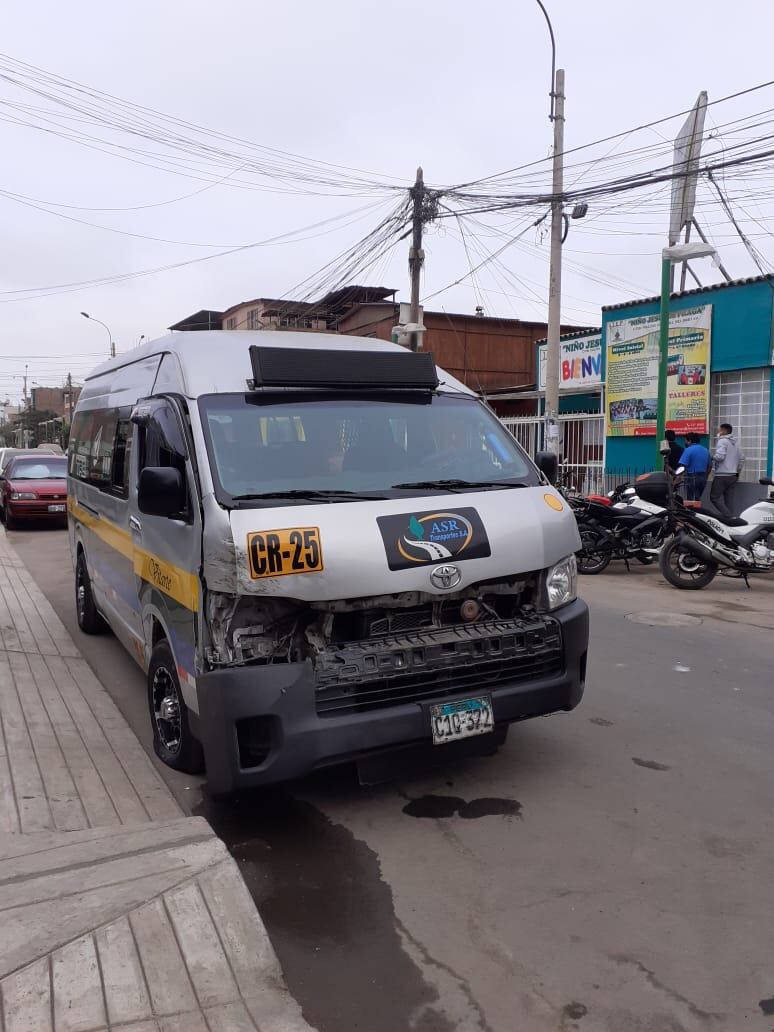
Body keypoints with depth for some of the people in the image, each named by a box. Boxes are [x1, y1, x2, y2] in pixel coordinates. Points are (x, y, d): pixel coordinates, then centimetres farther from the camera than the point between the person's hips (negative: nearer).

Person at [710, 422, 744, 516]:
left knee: (715, 497, -9)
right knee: (725, 498, 12)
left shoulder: (722, 441, -8)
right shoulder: (735, 443, 18)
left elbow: (720, 456, -22)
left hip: (722, 475, -9)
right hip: (733, 476, 9)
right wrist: (738, 471, 24)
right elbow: (741, 458, 20)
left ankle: (728, 515, -22)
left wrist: (712, 458, -3)